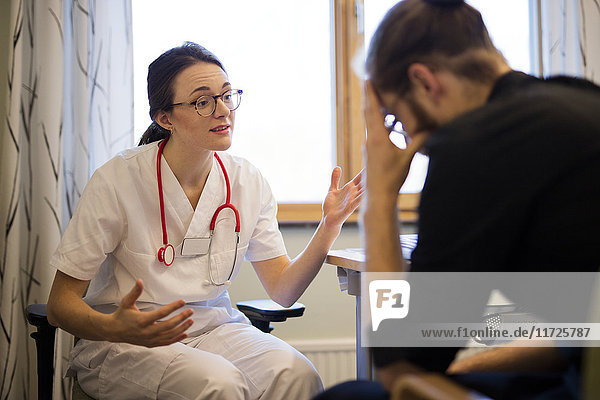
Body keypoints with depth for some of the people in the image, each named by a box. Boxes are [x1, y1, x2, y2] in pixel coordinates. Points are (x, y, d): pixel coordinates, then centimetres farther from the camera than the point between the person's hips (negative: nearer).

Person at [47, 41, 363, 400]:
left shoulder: (247, 181, 2)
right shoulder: (117, 181, -13)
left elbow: (283, 291, 2)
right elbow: (61, 304, -11)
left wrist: (329, 226, -13)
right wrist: (117, 329, -33)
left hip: (215, 327, 4)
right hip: (123, 343, -4)